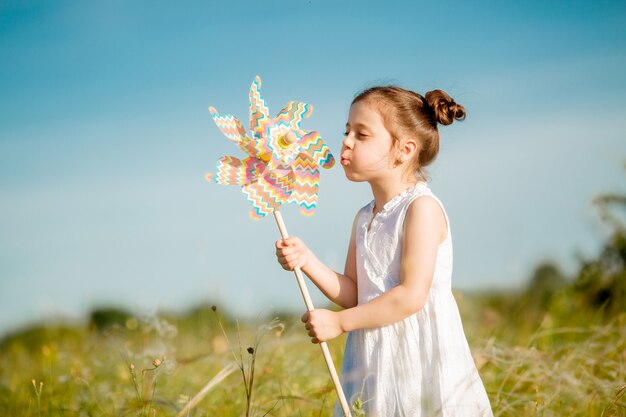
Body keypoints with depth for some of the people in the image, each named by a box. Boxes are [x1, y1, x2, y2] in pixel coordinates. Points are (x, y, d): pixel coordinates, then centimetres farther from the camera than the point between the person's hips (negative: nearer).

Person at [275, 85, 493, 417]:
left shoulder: (422, 208, -12)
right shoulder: (364, 218, 12)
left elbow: (412, 296, -20)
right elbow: (354, 295, 9)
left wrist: (339, 322, -14)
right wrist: (308, 261, -6)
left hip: (419, 358, -7)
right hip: (374, 362, 7)